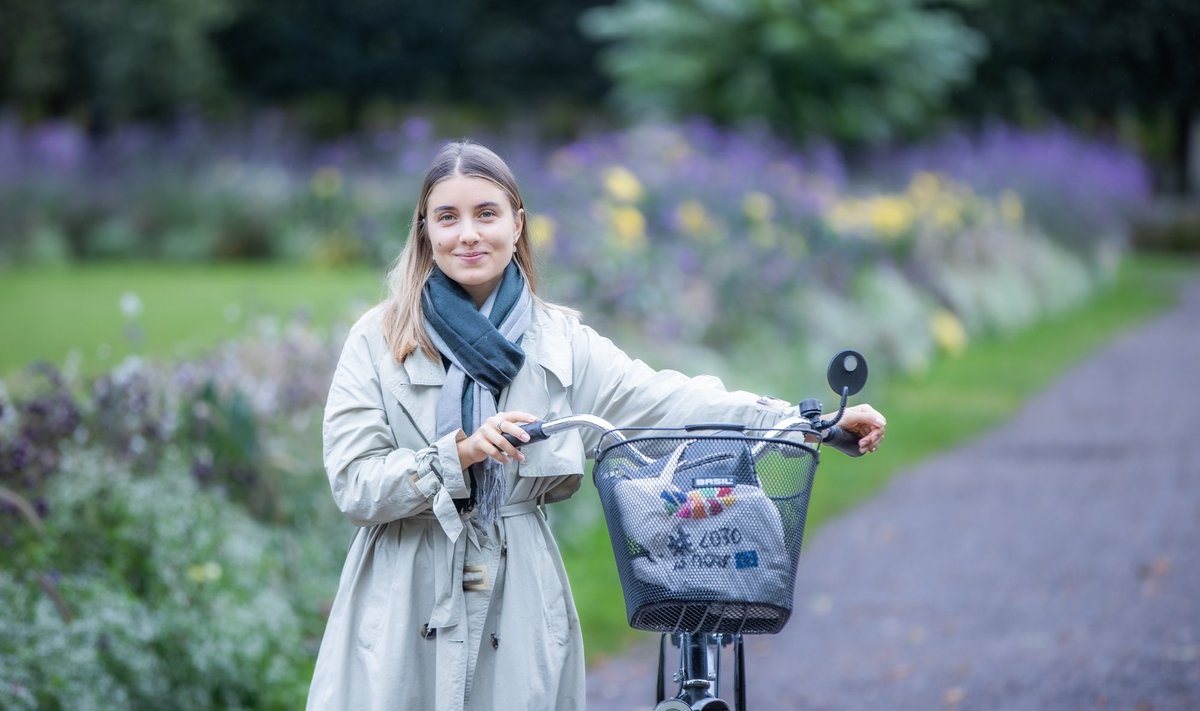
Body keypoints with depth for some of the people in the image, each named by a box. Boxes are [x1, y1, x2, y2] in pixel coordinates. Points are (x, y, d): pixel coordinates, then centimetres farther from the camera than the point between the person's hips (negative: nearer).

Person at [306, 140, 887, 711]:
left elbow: (666, 403, -2)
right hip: (403, 610, -1)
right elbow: (354, 484, -6)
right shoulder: (379, 340, 0)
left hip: (518, 605, 2)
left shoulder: (557, 342, 7)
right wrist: (461, 453, -21)